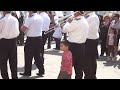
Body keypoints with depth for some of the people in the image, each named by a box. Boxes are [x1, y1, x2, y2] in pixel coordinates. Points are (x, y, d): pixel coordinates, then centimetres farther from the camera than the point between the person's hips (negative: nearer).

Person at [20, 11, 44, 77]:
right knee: (38, 56, 13)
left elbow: (22, 29, -17)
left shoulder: (30, 19, -16)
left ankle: (27, 72, 11)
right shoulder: (40, 18, 6)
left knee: (28, 56, 4)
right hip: (39, 38, 7)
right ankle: (41, 71, 14)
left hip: (31, 39, -7)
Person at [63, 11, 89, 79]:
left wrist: (68, 22, 3)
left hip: (74, 46, -8)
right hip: (82, 46, 8)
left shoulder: (76, 21, -17)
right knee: (79, 67, 11)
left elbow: (64, 30, -12)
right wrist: (71, 22, 13)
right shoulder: (85, 21, 10)